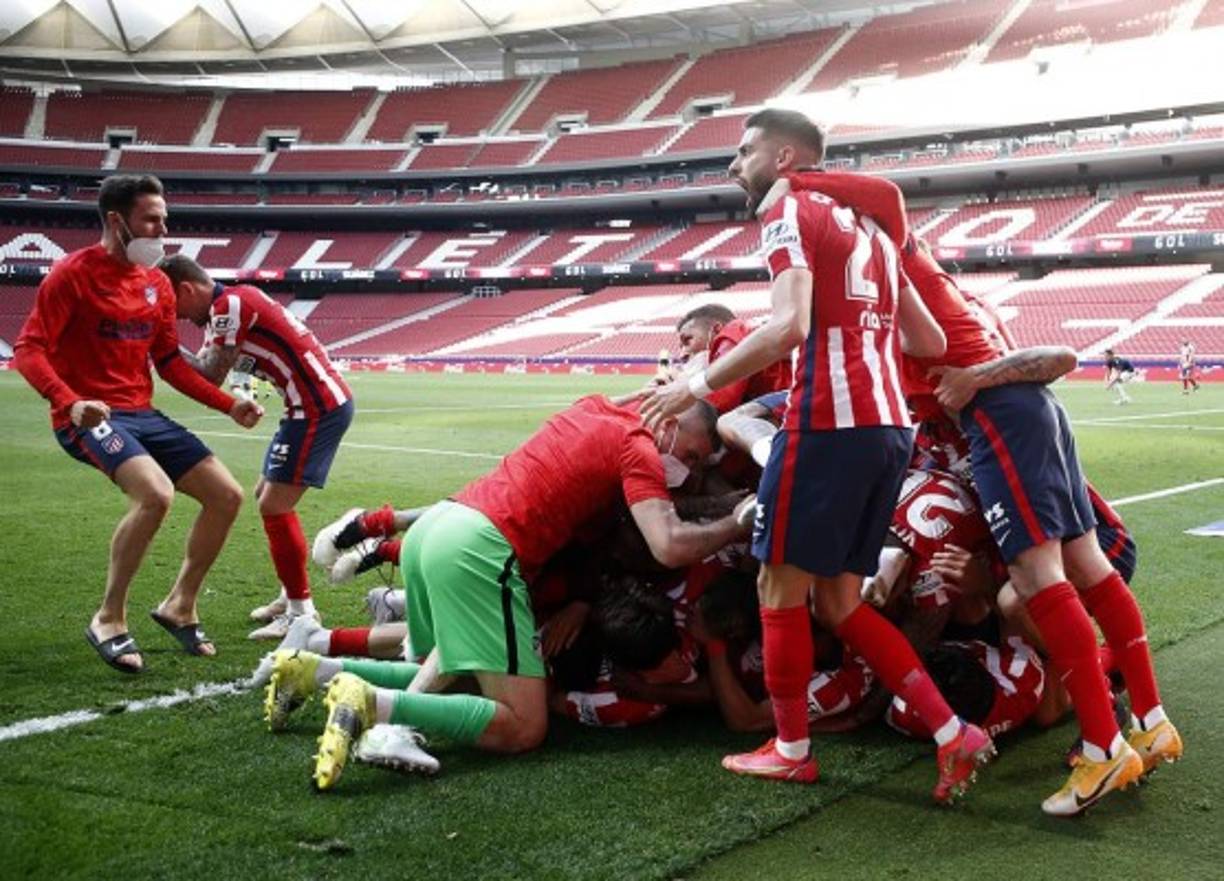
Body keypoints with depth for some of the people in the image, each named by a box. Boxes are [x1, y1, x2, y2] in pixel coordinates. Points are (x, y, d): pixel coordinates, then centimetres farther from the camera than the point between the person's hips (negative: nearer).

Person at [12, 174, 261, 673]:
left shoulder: (158, 283, 10)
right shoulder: (74, 273, -11)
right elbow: (28, 350, -16)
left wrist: (228, 405, 9)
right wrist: (69, 402, -33)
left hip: (141, 413, 8)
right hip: (88, 417, -8)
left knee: (227, 495, 2)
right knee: (155, 493, -32)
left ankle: (179, 606, 20)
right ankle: (108, 621, -13)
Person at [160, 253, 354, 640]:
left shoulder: (231, 304, -15)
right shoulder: (226, 307, 16)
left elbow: (210, 376, -14)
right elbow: (207, 366, 8)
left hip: (317, 407, -11)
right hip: (317, 403, 11)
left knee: (274, 506, -8)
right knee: (268, 497, 19)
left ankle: (301, 612, 1)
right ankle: (292, 596, 29)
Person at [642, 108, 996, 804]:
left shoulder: (788, 210, -1)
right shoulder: (864, 226, 23)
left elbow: (790, 327, -18)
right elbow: (931, 342, 21)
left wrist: (698, 386, -11)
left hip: (830, 422, -8)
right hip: (892, 426, 8)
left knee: (782, 585, 6)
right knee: (839, 598, 14)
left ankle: (791, 750, 16)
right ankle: (953, 733, 9)